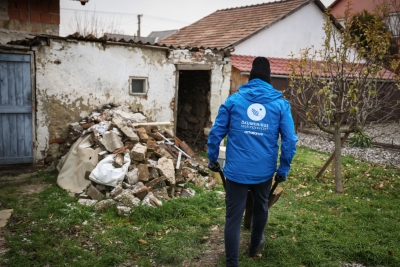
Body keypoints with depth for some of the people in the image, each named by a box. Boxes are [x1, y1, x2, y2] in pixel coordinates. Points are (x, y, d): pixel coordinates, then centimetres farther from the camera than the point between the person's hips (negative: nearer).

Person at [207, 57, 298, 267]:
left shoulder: (233, 100, -1)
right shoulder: (280, 104, -1)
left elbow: (216, 132, -2)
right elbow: (290, 140, -5)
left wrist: (212, 159, 10)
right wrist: (284, 168, 6)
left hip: (236, 170, -1)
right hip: (265, 170, 2)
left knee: (233, 216, 6)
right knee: (260, 207, 26)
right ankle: (255, 245, 48)